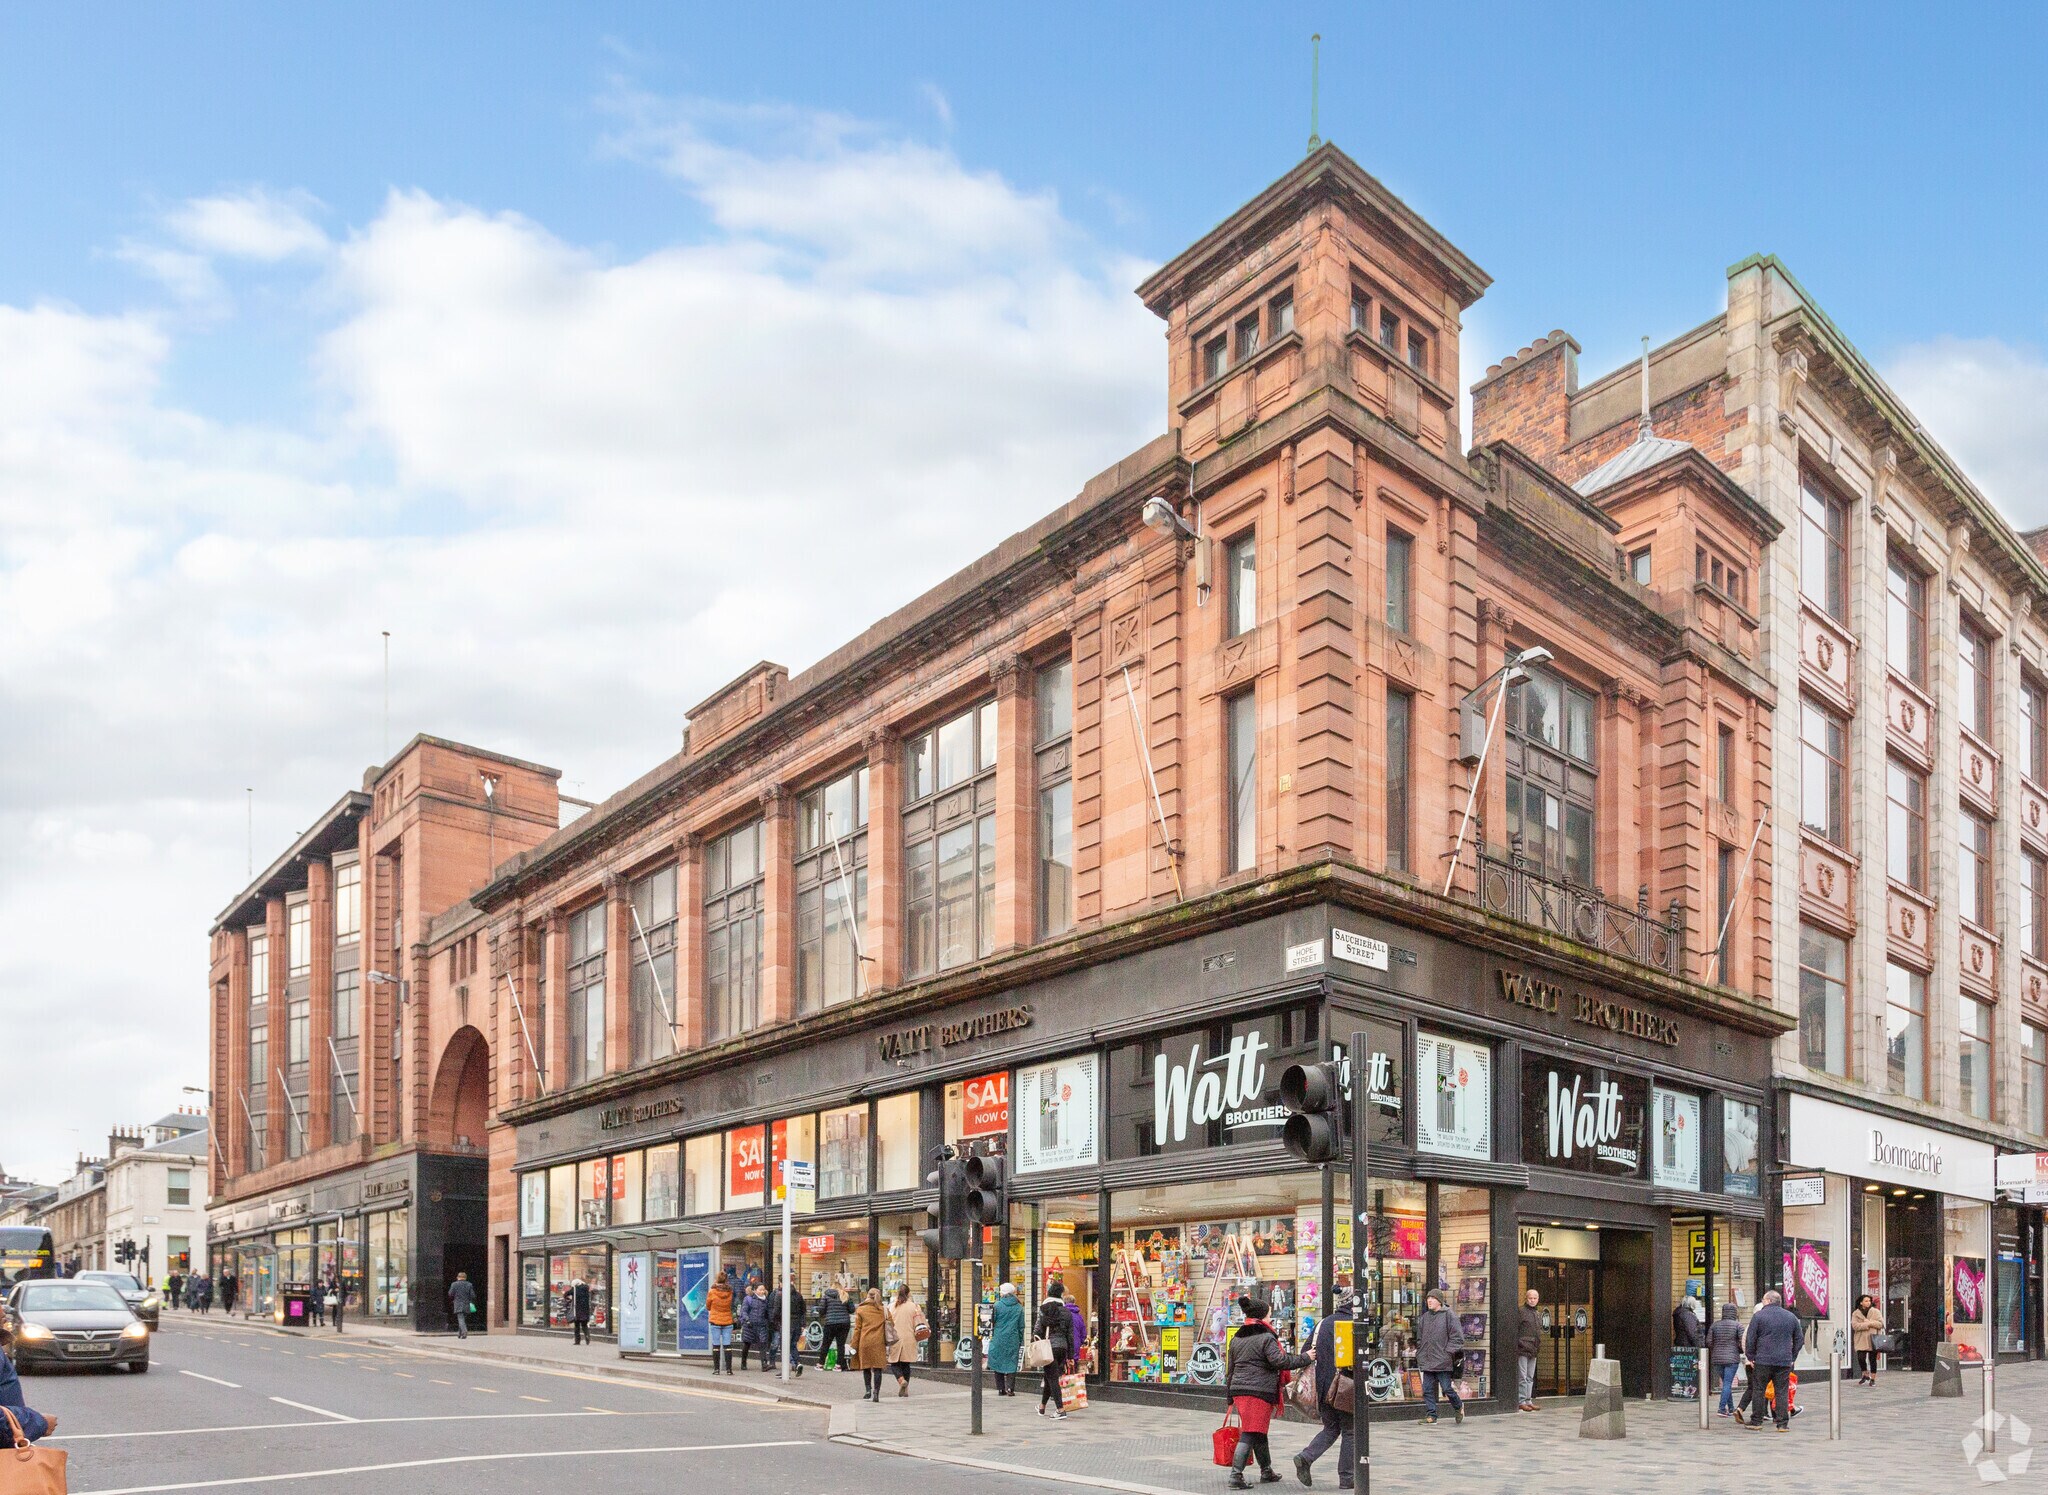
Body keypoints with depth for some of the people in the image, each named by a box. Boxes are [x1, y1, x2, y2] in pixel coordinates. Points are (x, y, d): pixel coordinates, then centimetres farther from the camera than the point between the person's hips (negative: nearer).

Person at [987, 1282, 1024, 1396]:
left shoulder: (998, 1305, -7)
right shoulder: (1019, 1307, 3)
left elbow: (992, 1320, -1)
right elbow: (1021, 1326, 8)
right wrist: (1021, 1342, 15)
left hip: (998, 1338, -2)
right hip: (1013, 1339, 2)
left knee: (998, 1362, 8)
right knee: (1011, 1363, 5)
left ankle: (1001, 1389, 7)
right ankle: (1010, 1388, -6)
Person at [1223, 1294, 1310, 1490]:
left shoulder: (1236, 1338, 14)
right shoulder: (1266, 1337, -10)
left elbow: (1230, 1369, 18)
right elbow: (1279, 1360, -20)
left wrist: (1230, 1396, 24)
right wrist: (1305, 1359, -11)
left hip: (1238, 1390, 8)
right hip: (1259, 1391, -8)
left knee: (1259, 1432, 21)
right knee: (1250, 1434, -6)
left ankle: (1266, 1471, 32)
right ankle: (1236, 1475, -13)